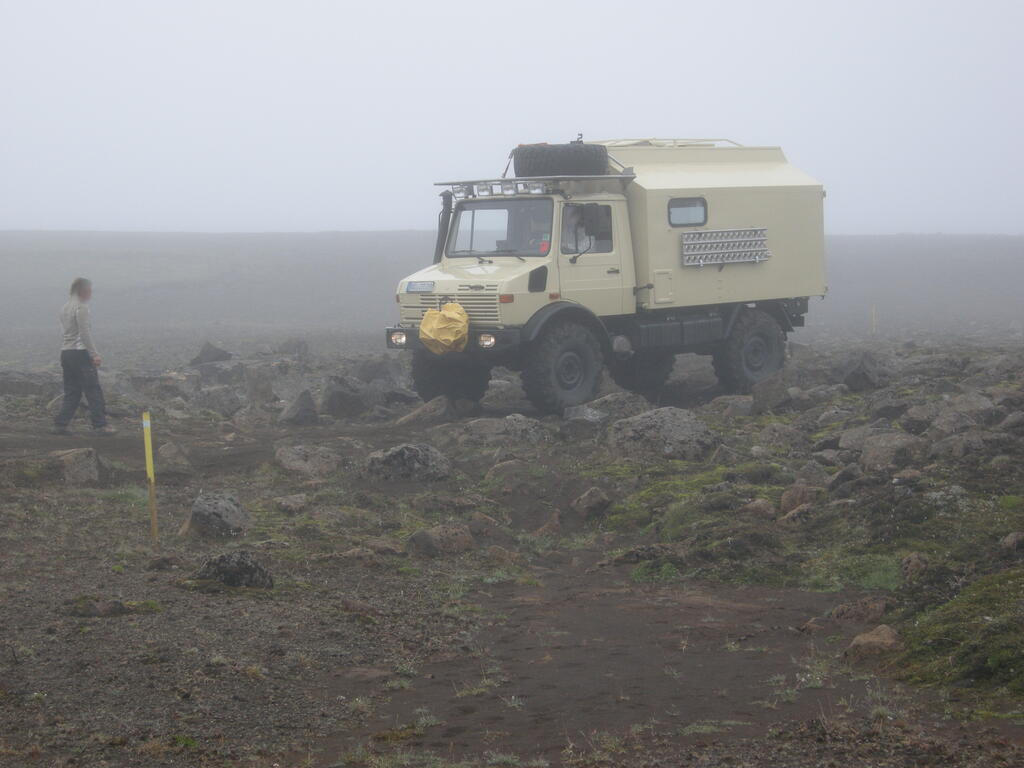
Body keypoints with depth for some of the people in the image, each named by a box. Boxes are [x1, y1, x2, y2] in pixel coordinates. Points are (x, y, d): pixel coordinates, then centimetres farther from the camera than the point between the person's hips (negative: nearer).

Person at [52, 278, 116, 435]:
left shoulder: (65, 308, 17)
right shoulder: (81, 307, -10)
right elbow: (85, 333, -16)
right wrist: (94, 354, -16)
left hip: (66, 352, 9)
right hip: (80, 352, -9)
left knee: (71, 392, 11)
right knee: (93, 391, -5)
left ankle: (60, 425, 5)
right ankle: (100, 425, -6)